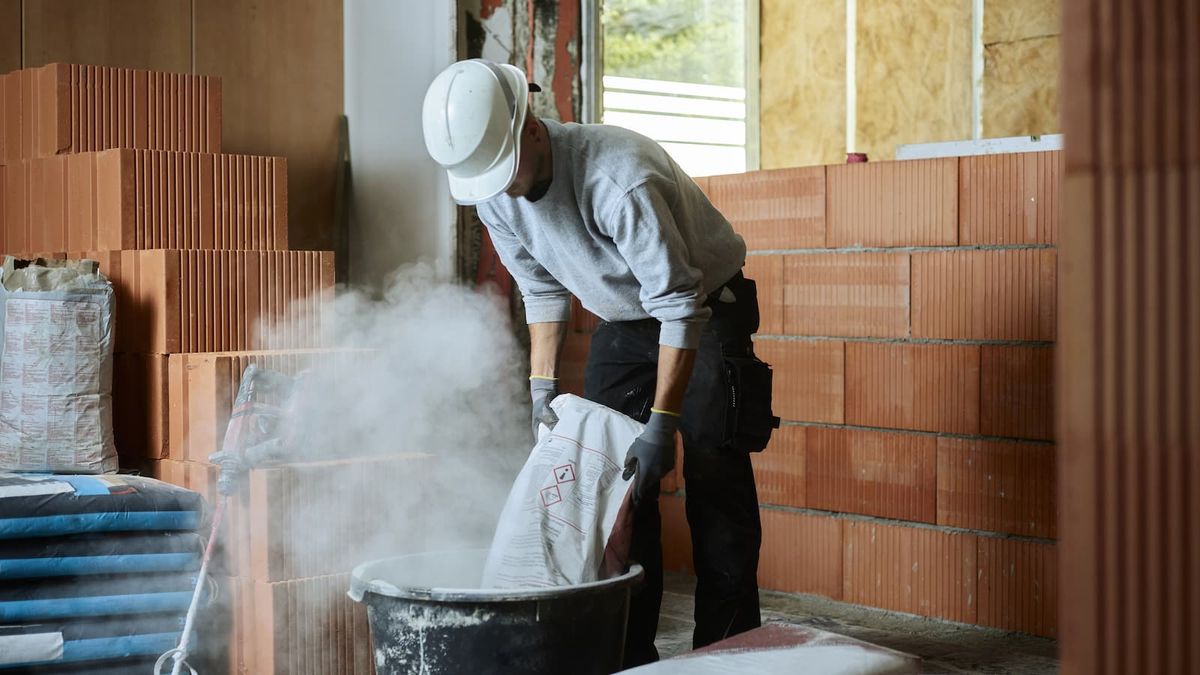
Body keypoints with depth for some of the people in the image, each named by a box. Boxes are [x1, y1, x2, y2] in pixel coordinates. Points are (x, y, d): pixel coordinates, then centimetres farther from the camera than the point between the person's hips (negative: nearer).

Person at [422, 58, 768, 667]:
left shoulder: (618, 177, -35)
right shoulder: (492, 192, -12)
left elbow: (680, 305, -32)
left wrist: (661, 424, -32)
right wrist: (542, 382, -4)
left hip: (703, 309, -6)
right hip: (622, 319, 7)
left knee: (716, 484, -11)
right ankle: (628, 654, 10)